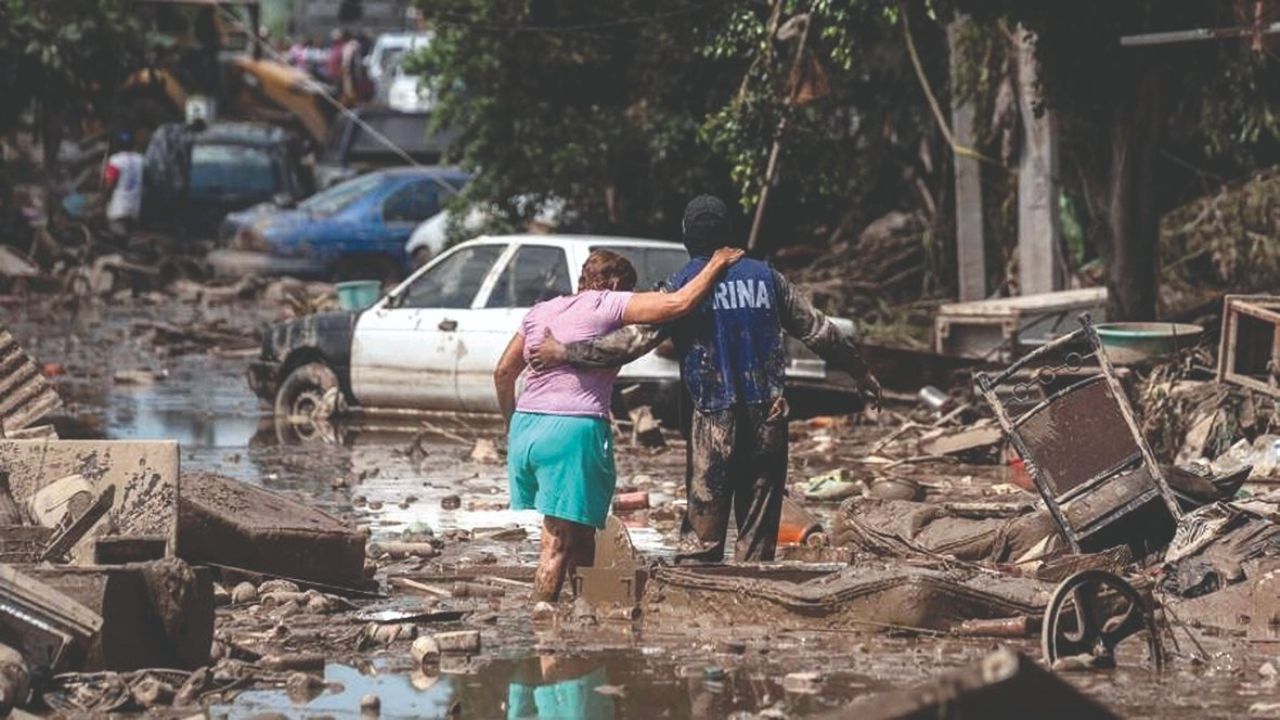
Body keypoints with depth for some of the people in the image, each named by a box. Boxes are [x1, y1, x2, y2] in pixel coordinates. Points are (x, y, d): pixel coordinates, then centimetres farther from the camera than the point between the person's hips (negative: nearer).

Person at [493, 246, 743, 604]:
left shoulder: (540, 311, 19)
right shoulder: (608, 305, 0)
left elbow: (503, 373, 23)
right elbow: (678, 303, -9)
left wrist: (511, 421, 37)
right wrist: (716, 264, 4)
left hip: (524, 427, 7)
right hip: (573, 428, -7)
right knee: (560, 542, -6)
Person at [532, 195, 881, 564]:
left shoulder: (684, 285, -3)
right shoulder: (765, 277, 8)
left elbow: (636, 339, -13)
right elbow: (818, 330, 15)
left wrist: (566, 353, -9)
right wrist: (860, 371, 29)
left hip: (715, 420, -3)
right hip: (768, 417, 3)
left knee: (702, 532, 1)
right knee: (759, 528, 7)